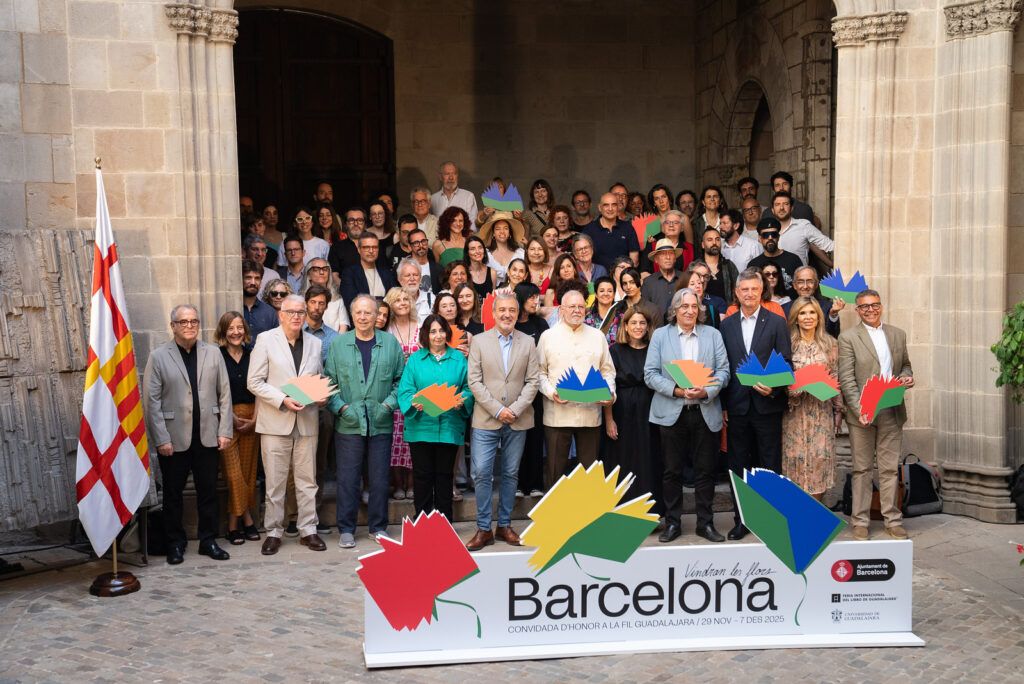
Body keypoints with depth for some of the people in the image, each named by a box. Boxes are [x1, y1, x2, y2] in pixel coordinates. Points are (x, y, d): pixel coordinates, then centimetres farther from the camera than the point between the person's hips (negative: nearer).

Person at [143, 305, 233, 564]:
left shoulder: (213, 353, 6)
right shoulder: (158, 356, -2)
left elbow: (224, 394, 6)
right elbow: (151, 400, -5)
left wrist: (225, 431, -1)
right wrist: (161, 438, -10)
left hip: (207, 436, 2)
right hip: (174, 438, -2)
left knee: (208, 491, 9)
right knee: (173, 493, 9)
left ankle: (208, 540, 22)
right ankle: (175, 543, 22)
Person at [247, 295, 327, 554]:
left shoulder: (315, 344, 10)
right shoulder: (266, 340, -1)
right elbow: (254, 382, -6)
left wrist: (321, 396, -5)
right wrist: (283, 400, -16)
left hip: (307, 421, 3)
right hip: (275, 421, -3)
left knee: (307, 480, 8)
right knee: (275, 482, 3)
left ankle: (308, 530, 18)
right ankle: (273, 532, 14)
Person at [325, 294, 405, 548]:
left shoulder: (390, 343, 4)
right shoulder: (339, 344, 2)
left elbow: (400, 379, 6)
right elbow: (329, 382, 2)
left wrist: (388, 404, -6)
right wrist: (342, 407, -10)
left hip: (381, 423, 1)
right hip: (349, 423, -1)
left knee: (379, 478, 8)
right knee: (348, 478, 2)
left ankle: (378, 527, 21)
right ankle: (346, 529, 13)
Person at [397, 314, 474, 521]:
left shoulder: (458, 359, 8)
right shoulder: (415, 359, 6)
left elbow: (468, 388, 6)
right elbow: (404, 390, -1)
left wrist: (462, 400, -14)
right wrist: (414, 403, -20)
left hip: (449, 426, 1)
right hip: (420, 426, -1)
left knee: (445, 475, 8)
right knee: (422, 475, 4)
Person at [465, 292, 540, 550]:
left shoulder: (528, 343, 6)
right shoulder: (479, 341, 2)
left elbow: (532, 381, 2)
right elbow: (475, 381, -4)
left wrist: (514, 410, -11)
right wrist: (498, 410, -11)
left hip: (518, 420, 2)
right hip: (486, 420, -2)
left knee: (511, 474, 8)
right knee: (482, 474, -5)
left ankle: (504, 525, 19)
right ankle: (483, 529, 5)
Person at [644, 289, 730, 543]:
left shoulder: (713, 334, 8)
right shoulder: (660, 335, 5)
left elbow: (723, 370, 2)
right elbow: (650, 374, -2)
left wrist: (707, 391, -16)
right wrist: (676, 390, -15)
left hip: (705, 412, 1)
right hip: (671, 412, -1)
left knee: (705, 471, 7)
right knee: (672, 471, 6)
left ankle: (706, 523, 18)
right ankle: (672, 523, 17)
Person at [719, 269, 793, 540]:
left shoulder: (777, 323, 1)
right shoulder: (726, 325, 8)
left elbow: (786, 363, -1)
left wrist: (773, 387, -18)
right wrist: (723, 404, 2)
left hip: (767, 404, -2)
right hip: (737, 405, 2)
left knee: (770, 465, 4)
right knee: (738, 465, 8)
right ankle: (741, 519, 17)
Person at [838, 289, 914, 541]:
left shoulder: (898, 334, 12)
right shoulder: (848, 338, -2)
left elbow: (905, 365, 22)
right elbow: (846, 379, -7)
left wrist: (907, 377, -2)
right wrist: (859, 409, -17)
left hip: (892, 413, 3)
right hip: (863, 414, -3)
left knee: (890, 468, 7)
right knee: (862, 469, 5)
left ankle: (892, 520, 16)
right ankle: (860, 521, 12)